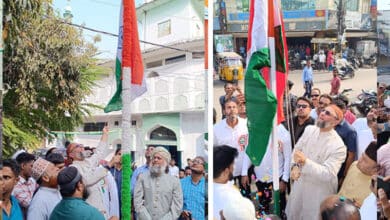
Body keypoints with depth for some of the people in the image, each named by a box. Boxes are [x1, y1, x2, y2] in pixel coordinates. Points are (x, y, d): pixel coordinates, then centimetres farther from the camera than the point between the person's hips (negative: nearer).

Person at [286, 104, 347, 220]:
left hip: (319, 191, -6)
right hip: (299, 184, 6)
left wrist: (305, 162, -38)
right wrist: (295, 166, -11)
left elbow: (328, 174, -29)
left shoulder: (338, 146, -24)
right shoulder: (309, 129, -4)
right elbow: (297, 149, 8)